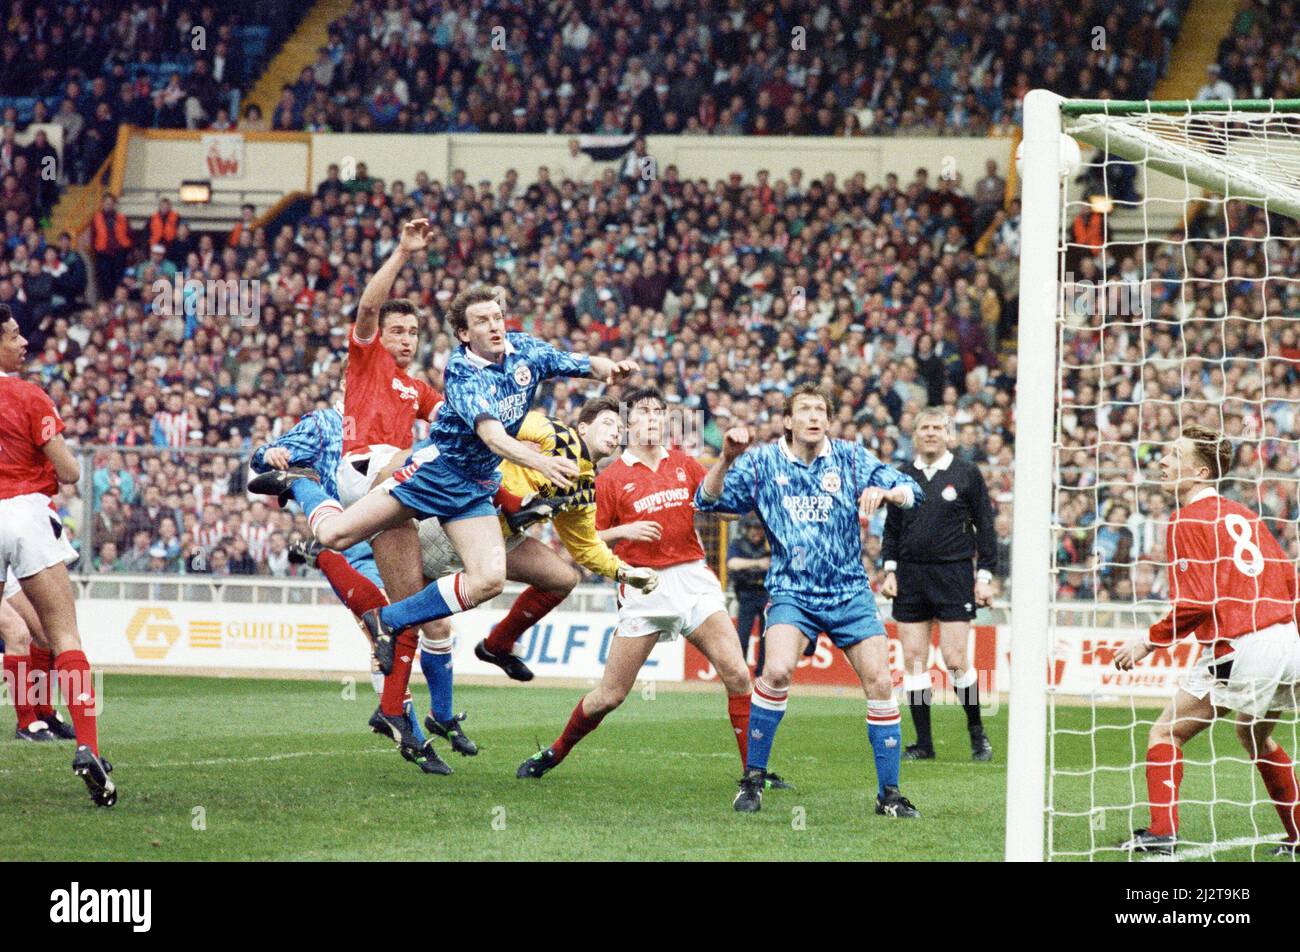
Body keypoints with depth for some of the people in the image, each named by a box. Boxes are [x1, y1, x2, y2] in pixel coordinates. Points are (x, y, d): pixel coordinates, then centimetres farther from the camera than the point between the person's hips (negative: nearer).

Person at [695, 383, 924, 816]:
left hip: (850, 593, 2)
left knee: (880, 682, -6)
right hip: (792, 593, -2)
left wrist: (884, 492, -24)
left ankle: (889, 794, 6)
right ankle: (752, 778, -9)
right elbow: (708, 500, -2)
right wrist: (726, 458, -19)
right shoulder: (762, 463, 1)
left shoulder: (851, 458, 3)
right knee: (777, 670, -25)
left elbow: (911, 492, -1)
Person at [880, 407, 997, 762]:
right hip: (910, 576, 3)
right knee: (913, 661, 0)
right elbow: (892, 528, 17)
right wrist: (889, 570, 6)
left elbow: (985, 527, 3)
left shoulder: (967, 474, 1)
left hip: (954, 574, -3)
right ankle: (923, 743, 6)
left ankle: (977, 732, 9)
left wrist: (984, 576, -2)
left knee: (955, 659, -9)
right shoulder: (903, 476, 10)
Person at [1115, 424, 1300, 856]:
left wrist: (1149, 642, -5)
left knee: (1165, 733, 1)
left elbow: (1195, 602, -15)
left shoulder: (1187, 520, -7)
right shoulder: (1241, 514, 15)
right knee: (1257, 739, 29)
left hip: (1238, 651, -8)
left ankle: (1161, 832, -9)